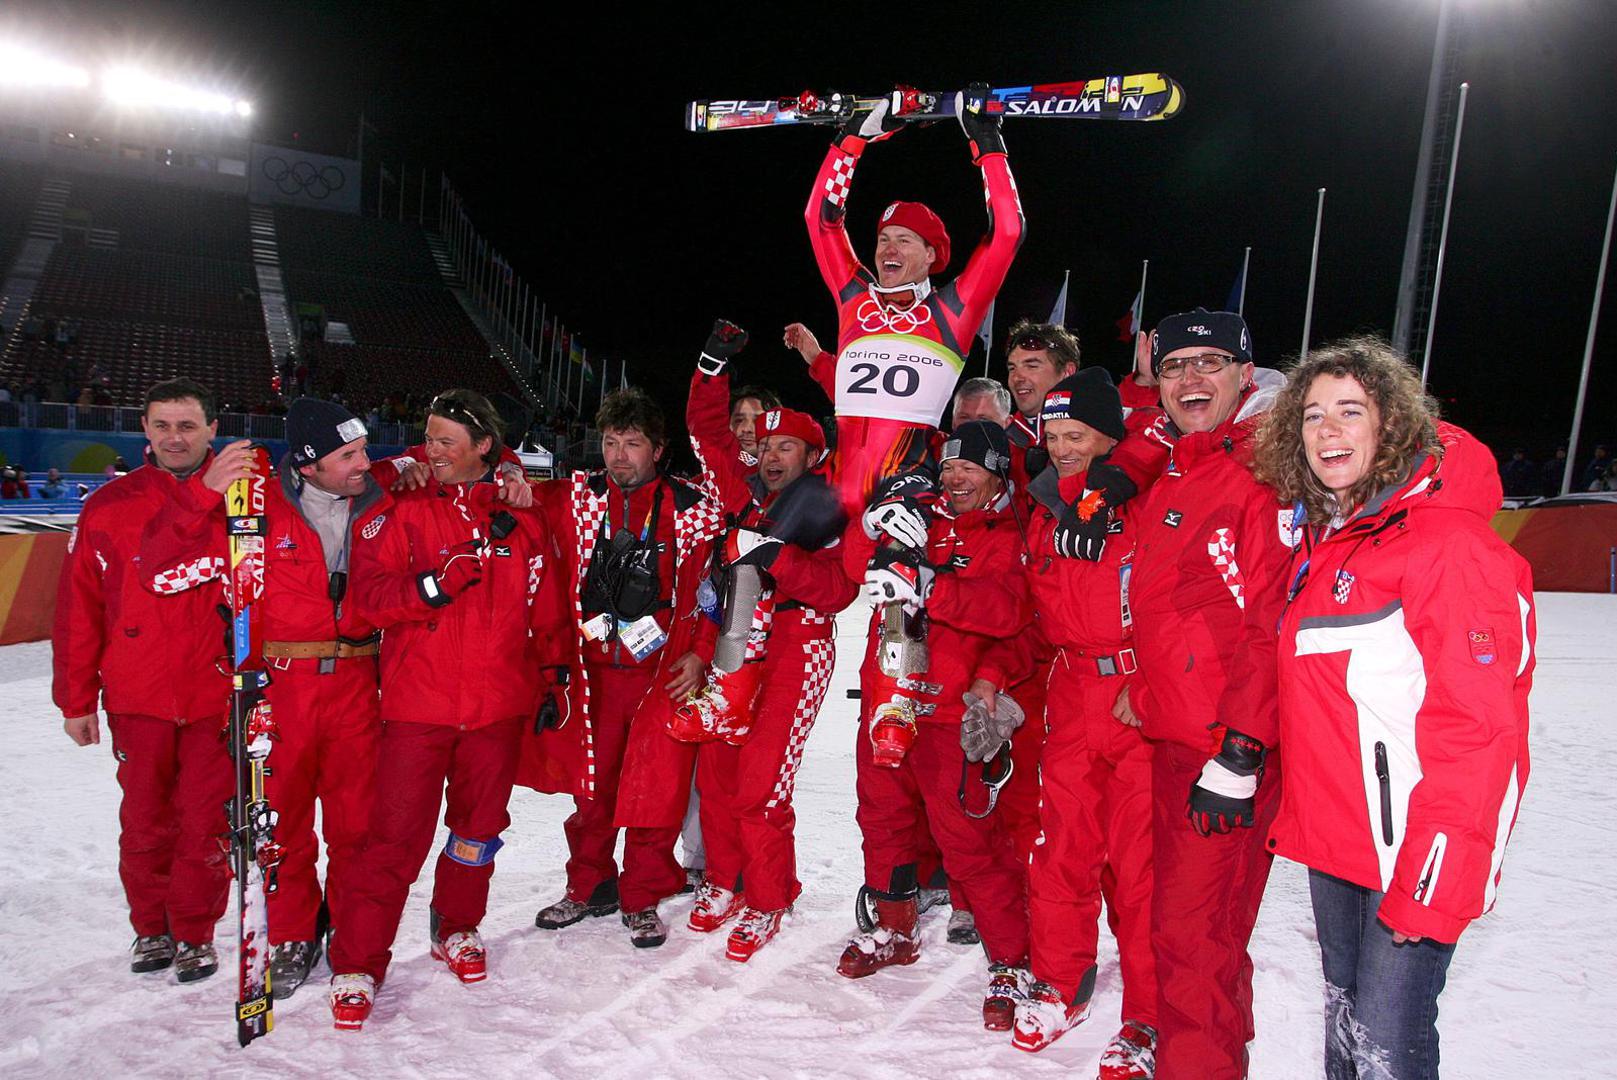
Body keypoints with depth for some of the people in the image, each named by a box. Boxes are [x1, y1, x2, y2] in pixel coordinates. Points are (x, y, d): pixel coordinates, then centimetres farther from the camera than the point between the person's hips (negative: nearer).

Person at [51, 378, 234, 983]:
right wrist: (76, 700, 5)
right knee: (145, 820, 12)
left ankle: (194, 934, 23)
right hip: (136, 697, 2)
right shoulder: (108, 508, 3)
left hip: (219, 698, -1)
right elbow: (78, 610, 5)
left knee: (206, 823, 5)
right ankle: (151, 928, 31)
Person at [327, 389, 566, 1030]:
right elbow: (370, 593, -8)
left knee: (478, 827, 14)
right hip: (417, 702, -2)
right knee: (396, 837, -2)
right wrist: (435, 583, -23)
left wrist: (552, 678, 11)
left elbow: (548, 611, 11)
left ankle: (457, 930, 35)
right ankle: (356, 965, 11)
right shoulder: (400, 513, 3)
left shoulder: (522, 520, 6)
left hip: (499, 704, 2)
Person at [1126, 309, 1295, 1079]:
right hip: (1170, 735, 8)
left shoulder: (1267, 473, -11)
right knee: (1176, 918, 17)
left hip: (1231, 749, -8)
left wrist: (1238, 755, -19)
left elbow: (1276, 623, -17)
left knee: (1193, 936, -3)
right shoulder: (1165, 480, 14)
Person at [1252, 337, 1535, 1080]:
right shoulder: (1321, 538, 9)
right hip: (1332, 839, 8)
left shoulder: (1451, 543, -16)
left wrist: (1431, 881, -21)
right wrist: (1292, 812, 12)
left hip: (1409, 852, -7)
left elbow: (1479, 727, -20)